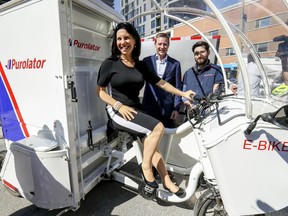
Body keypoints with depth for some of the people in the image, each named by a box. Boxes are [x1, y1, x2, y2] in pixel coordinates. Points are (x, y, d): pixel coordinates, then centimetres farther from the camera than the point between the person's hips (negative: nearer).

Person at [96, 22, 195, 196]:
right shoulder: (110, 63, -3)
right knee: (158, 127, -23)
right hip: (118, 111, -5)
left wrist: (183, 94, 7)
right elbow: (100, 91, -3)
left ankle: (167, 182, 6)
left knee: (152, 145, -7)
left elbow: (161, 83, 11)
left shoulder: (140, 65, 10)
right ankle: (146, 167, -5)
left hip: (136, 110, 5)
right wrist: (119, 106, -17)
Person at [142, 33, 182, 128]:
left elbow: (178, 88, 3)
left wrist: (176, 108, -3)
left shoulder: (175, 64, 5)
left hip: (167, 108, 0)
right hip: (149, 107, 1)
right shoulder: (147, 61, 5)